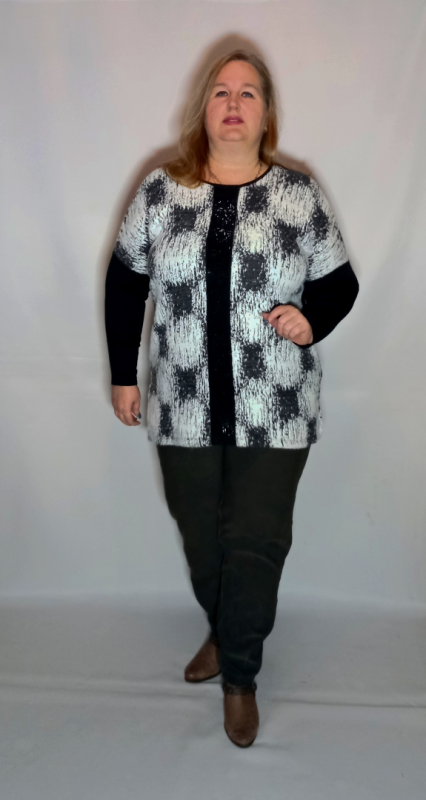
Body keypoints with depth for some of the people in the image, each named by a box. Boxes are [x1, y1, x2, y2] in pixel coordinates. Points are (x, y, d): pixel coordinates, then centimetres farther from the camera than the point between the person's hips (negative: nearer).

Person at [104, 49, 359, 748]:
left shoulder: (301, 196, -1)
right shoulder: (161, 191, 2)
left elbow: (340, 283, 6)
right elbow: (125, 283, 7)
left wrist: (312, 320, -16)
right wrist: (123, 375, 5)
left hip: (275, 412, -1)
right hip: (186, 409, 2)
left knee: (257, 543, 5)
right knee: (201, 534, 16)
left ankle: (240, 675, 26)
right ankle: (222, 629, 44)